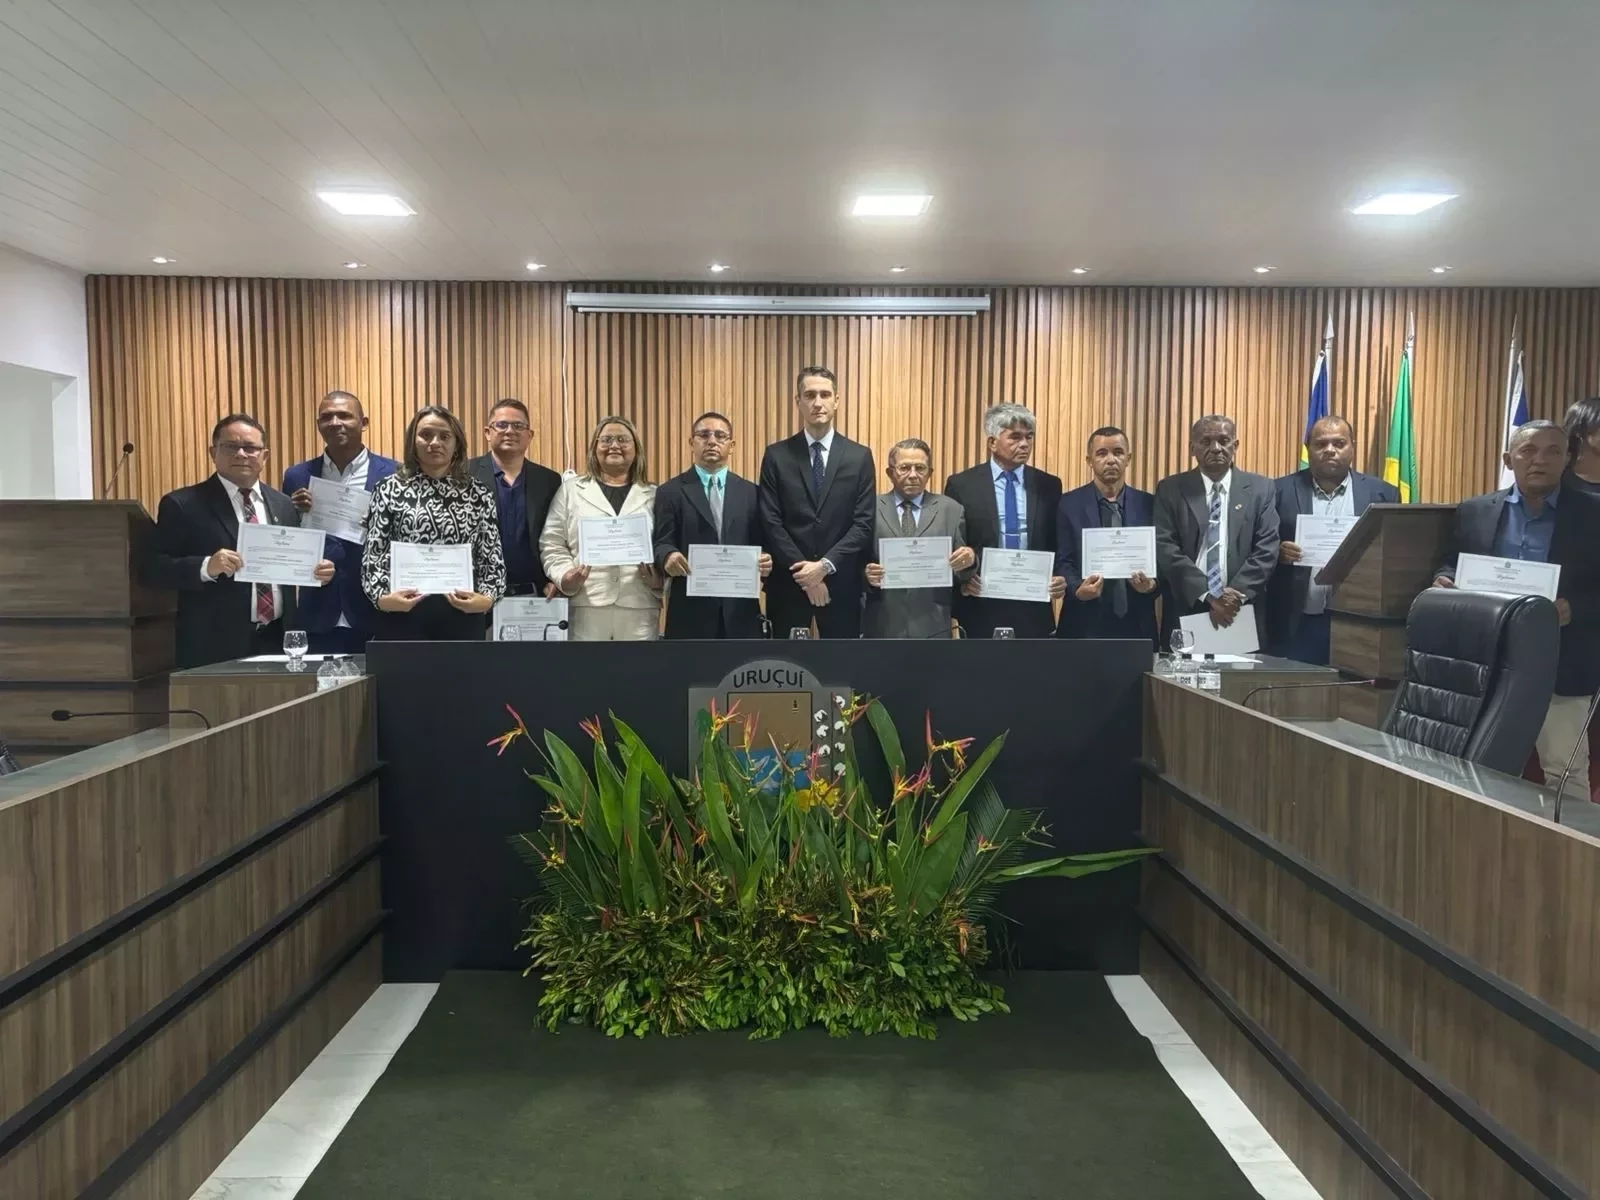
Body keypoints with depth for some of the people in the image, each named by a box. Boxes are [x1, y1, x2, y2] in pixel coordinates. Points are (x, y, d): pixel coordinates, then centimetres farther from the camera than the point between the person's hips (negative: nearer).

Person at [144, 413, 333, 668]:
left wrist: (316, 571, -4)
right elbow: (152, 569, -8)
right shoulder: (183, 504, -3)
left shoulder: (282, 504, 12)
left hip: (278, 642, 4)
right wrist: (206, 567, -24)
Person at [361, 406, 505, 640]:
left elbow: (492, 558, 5)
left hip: (463, 615, 1)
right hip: (404, 615, -1)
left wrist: (487, 598, -12)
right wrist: (382, 597, -14)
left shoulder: (476, 494, 7)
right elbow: (373, 556, 2)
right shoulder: (390, 490, 4)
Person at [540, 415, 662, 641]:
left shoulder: (654, 496, 14)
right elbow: (551, 545, 9)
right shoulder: (570, 490, 14)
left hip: (639, 610, 1)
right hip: (586, 607, 0)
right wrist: (564, 576, -8)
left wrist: (659, 579, -10)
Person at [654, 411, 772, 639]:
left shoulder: (750, 492, 13)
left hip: (740, 611, 2)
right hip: (691, 612, -2)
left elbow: (760, 544, 8)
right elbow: (662, 543, -3)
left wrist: (764, 562, -14)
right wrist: (669, 556, -25)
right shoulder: (671, 491, 5)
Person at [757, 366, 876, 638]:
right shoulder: (776, 455, 3)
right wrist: (804, 572, -11)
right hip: (788, 584, 0)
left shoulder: (860, 456, 4)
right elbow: (771, 522, -3)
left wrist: (825, 565, -14)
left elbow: (864, 523, -2)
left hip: (841, 584, 0)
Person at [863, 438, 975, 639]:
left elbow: (960, 575, 8)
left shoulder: (951, 510, 8)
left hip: (932, 627, 1)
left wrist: (968, 560, -13)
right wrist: (867, 576, -17)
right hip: (883, 626, 0)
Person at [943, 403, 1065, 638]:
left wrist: (1060, 578, -7)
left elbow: (1059, 545, 11)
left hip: (1033, 611, 2)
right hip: (981, 610, -2)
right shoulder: (962, 485, 1)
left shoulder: (1049, 486, 8)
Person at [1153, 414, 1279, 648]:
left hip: (1243, 615, 1)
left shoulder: (1261, 489, 6)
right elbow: (1165, 548, -7)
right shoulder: (1171, 490, 3)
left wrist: (1237, 594, -15)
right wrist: (1206, 595, -16)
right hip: (1185, 614, 0)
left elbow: (1267, 548, -1)